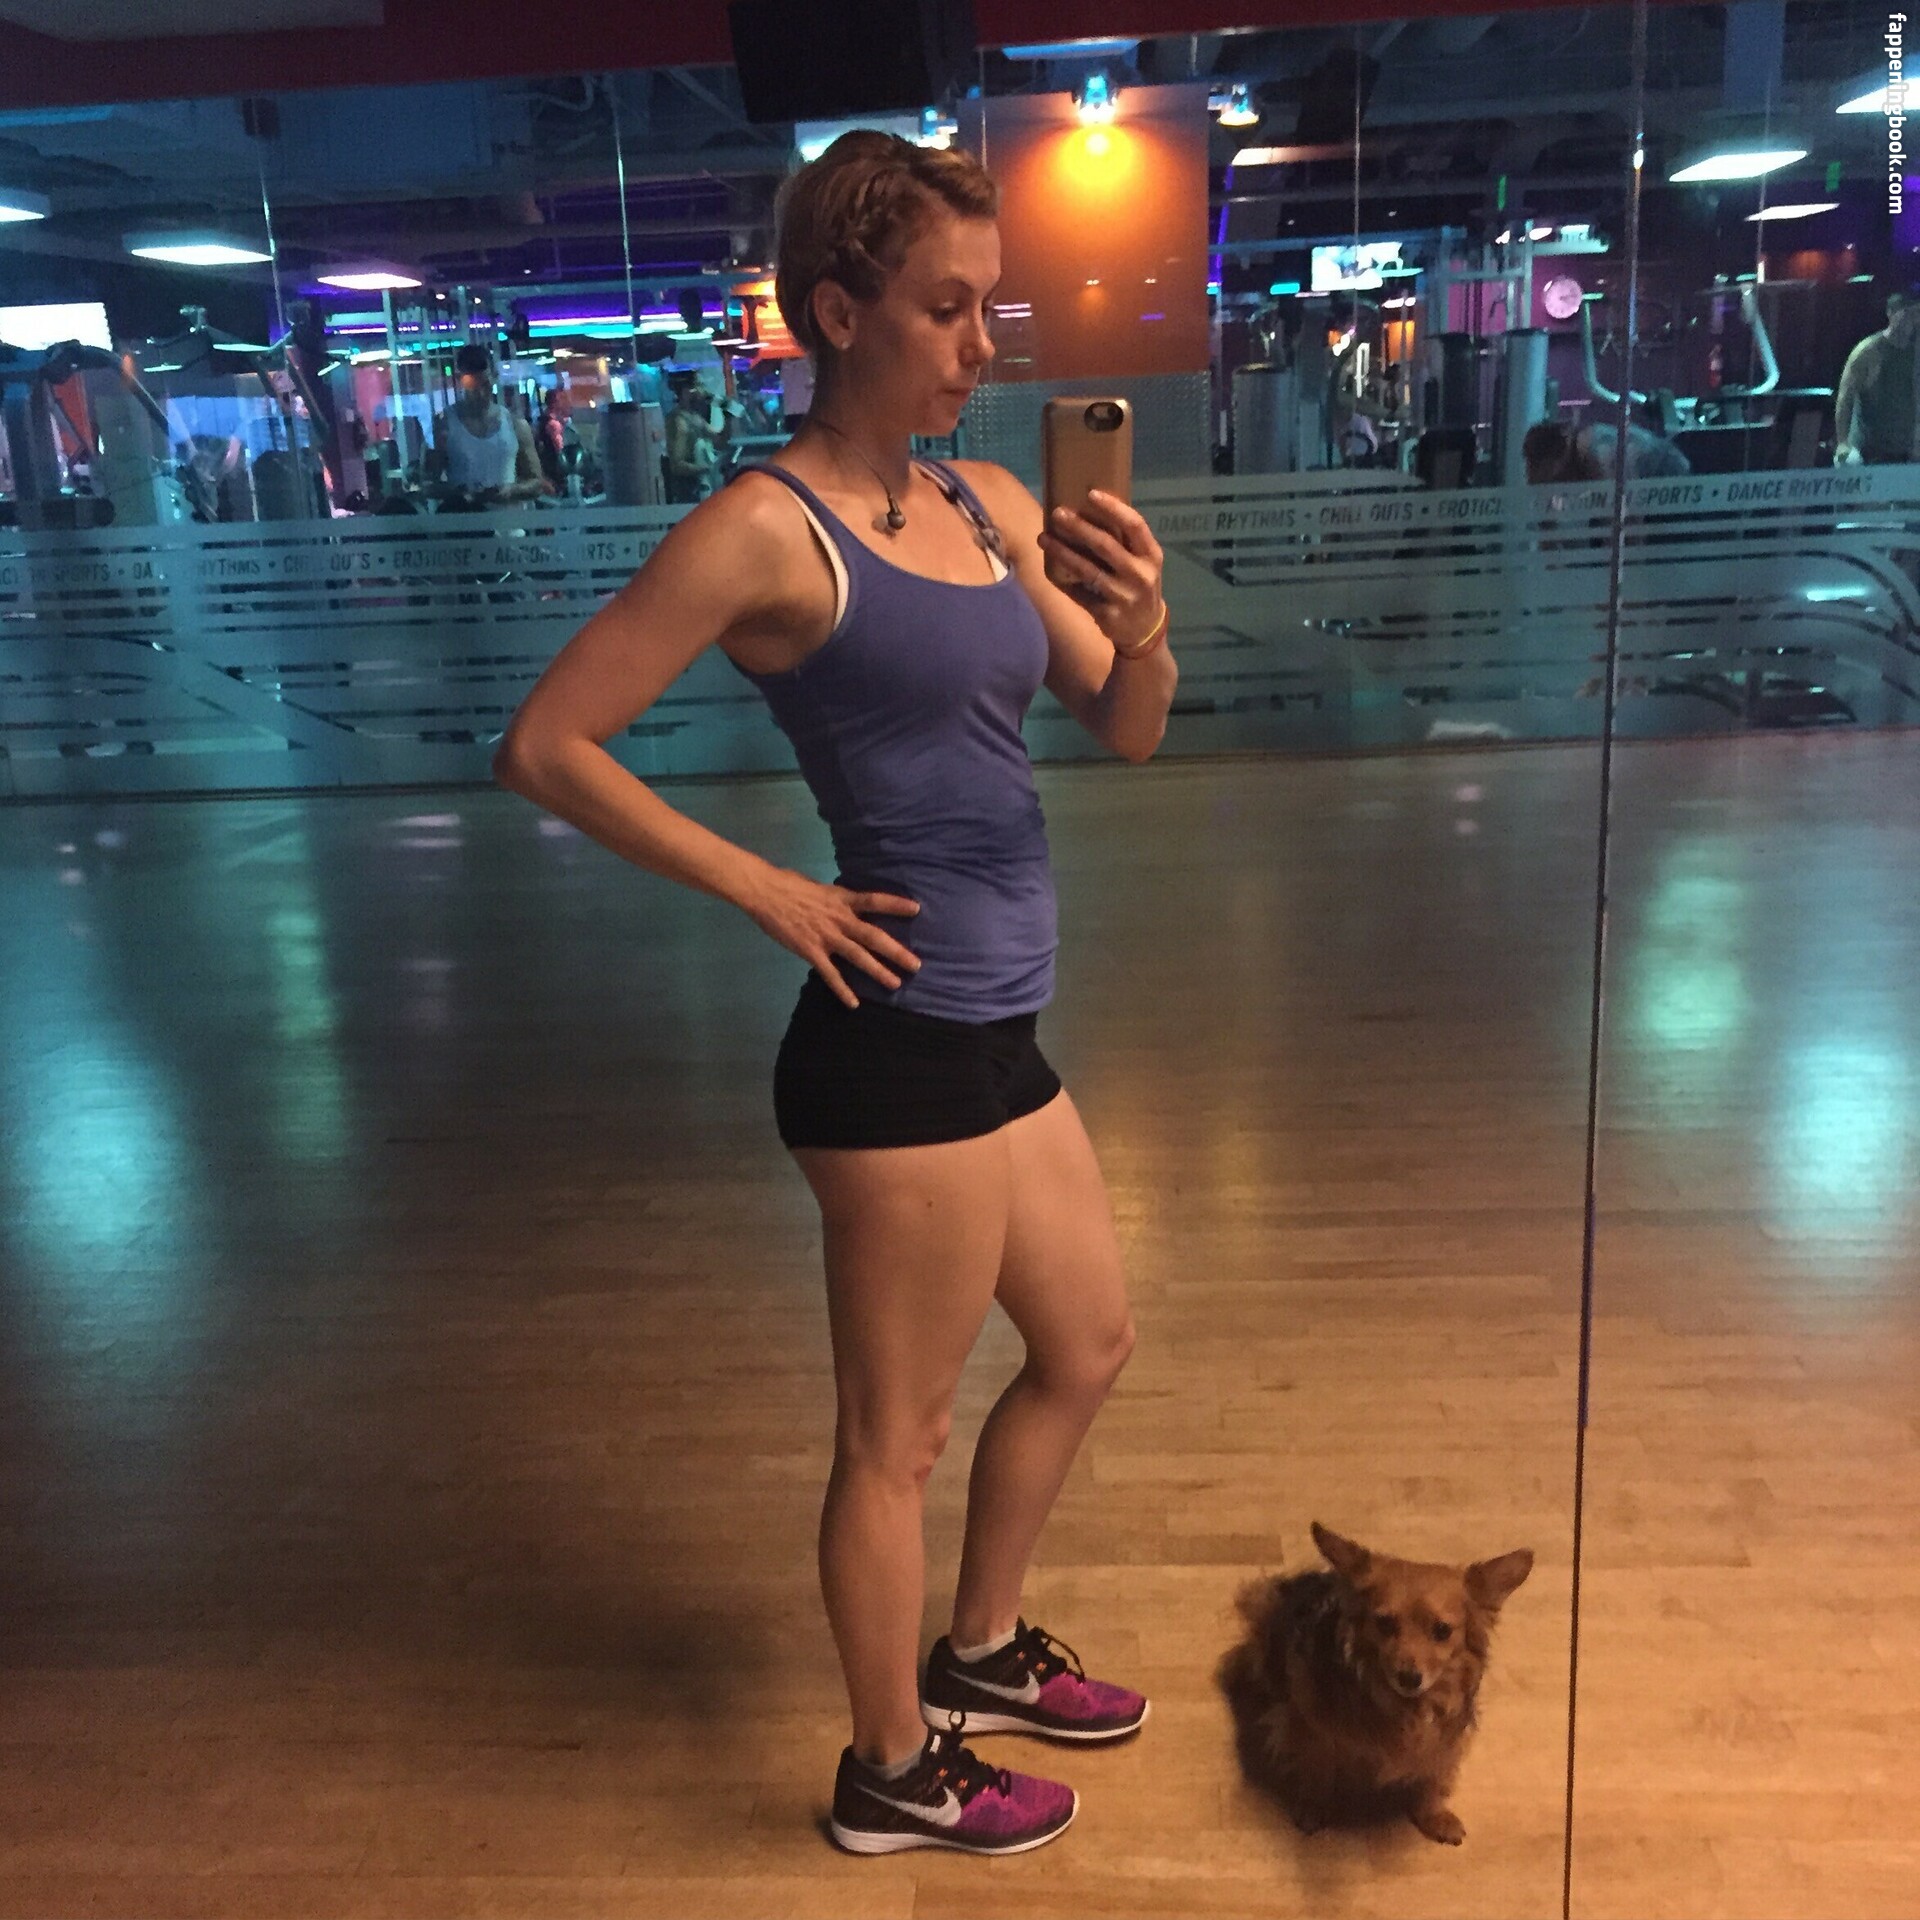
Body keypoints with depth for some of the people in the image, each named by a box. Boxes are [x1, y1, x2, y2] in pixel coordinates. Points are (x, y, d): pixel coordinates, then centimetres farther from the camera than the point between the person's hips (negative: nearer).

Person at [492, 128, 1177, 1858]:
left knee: (1088, 1346, 25)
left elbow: (1127, 732, 9)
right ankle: (895, 1775, 34)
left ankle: (984, 1653, 47)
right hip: (899, 1045, -9)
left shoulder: (989, 503, 9)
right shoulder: (766, 530, -13)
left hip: (998, 1033, 9)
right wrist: (769, 892, -12)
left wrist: (1143, 626, -13)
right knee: (897, 1438, 9)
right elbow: (547, 746, -13)